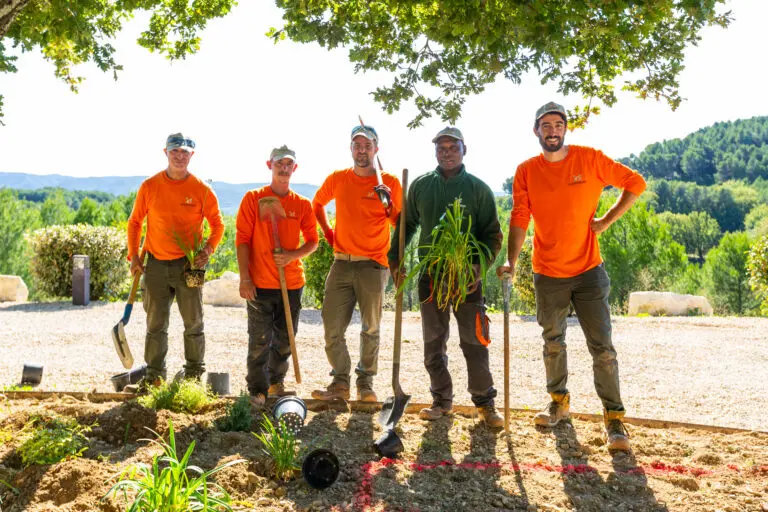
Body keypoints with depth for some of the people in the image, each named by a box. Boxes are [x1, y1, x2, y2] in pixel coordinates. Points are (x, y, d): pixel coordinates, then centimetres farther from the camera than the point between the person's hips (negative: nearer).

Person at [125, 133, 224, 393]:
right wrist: (134, 255, 1)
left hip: (189, 264, -1)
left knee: (193, 323, 5)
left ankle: (194, 374, 18)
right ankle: (153, 376, 17)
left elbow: (217, 224, 5)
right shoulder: (149, 186, 1)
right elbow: (135, 222, 9)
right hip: (156, 264, 2)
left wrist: (208, 249, -11)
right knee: (155, 324, 8)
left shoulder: (202, 189, -3)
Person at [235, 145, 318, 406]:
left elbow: (312, 241, 9)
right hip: (260, 284, -3)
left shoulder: (302, 204, 6)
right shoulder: (253, 198, -1)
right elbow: (242, 239, -4)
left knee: (284, 340, 13)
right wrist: (244, 278, -11)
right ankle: (257, 390, 11)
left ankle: (276, 383, 30)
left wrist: (292, 255, -12)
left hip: (292, 283, 3)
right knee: (260, 341, -1)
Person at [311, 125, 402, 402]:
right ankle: (340, 382, 10)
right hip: (341, 263, 3)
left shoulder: (389, 183, -1)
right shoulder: (337, 179, 7)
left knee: (370, 328, 3)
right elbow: (317, 203, 26)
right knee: (332, 327, 0)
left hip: (373, 265, -2)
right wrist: (327, 231, 14)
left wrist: (389, 205, -18)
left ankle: (366, 382, 16)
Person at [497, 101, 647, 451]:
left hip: (588, 271, -2)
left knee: (602, 347, -3)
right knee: (553, 343, 16)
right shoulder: (526, 171, -1)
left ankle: (614, 418, 6)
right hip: (547, 274, 2)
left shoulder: (590, 159, -5)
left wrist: (607, 220, -6)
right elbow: (519, 219, -6)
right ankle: (559, 403, 34)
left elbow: (635, 183, 2)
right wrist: (511, 260, -16)